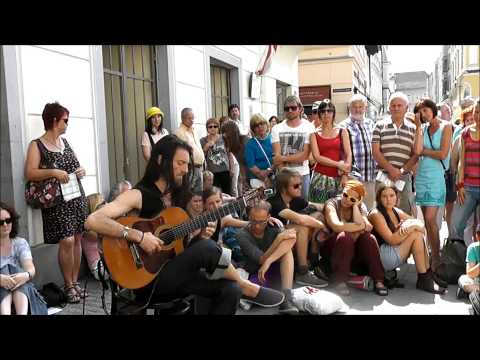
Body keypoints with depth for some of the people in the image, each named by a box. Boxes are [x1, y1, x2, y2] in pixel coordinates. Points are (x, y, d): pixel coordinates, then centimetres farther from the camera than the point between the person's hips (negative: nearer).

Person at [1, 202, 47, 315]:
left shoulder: (20, 243, 7)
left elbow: (30, 268, -8)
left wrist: (26, 275, -33)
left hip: (22, 290, 1)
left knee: (15, 270, -26)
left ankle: (22, 314, -49)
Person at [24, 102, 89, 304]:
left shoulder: (65, 141, 14)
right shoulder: (37, 145, -4)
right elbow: (29, 173, -14)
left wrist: (80, 171, 3)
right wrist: (53, 172, -24)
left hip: (77, 197, 6)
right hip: (57, 201, -6)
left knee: (77, 238, 6)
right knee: (66, 241, -12)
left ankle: (75, 281, 17)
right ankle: (68, 285, 3)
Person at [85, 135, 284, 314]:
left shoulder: (177, 196, 13)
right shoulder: (137, 195, -10)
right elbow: (92, 221, -23)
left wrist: (199, 235, -4)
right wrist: (139, 236, -29)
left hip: (176, 273, 7)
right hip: (148, 278, -7)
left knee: (230, 290, -15)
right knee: (208, 248, -26)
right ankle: (247, 287, -3)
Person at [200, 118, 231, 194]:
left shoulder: (223, 138, 6)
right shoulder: (203, 141, 0)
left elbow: (229, 153, 14)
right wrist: (207, 146, -16)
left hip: (225, 171, 3)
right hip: (212, 173, -2)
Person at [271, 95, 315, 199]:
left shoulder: (308, 127, 0)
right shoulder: (277, 128, 4)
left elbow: (305, 155, -6)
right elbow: (277, 156, -4)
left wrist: (284, 158, -12)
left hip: (302, 174, -1)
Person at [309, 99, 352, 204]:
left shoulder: (342, 132, 10)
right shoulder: (315, 134, 6)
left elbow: (348, 154, 3)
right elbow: (317, 157, -5)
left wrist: (345, 174, -9)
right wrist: (338, 165, -11)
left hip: (338, 178, 1)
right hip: (320, 177, -1)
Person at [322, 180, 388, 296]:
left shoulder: (361, 207, 3)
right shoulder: (332, 204, -9)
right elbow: (336, 226, -29)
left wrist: (355, 206, -17)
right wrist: (362, 226, -21)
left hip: (353, 249, 4)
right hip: (331, 247, -3)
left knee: (368, 237, -24)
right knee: (344, 236, -33)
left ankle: (378, 280, -22)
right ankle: (339, 281, -26)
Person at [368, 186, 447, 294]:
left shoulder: (396, 211, 10)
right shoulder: (376, 214, -15)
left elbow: (420, 224, 6)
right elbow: (391, 240, -20)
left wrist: (414, 225, -15)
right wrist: (407, 229, -23)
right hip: (380, 257, -8)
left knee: (418, 232, -7)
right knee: (416, 234, -17)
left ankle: (428, 275, -7)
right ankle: (423, 279, -12)